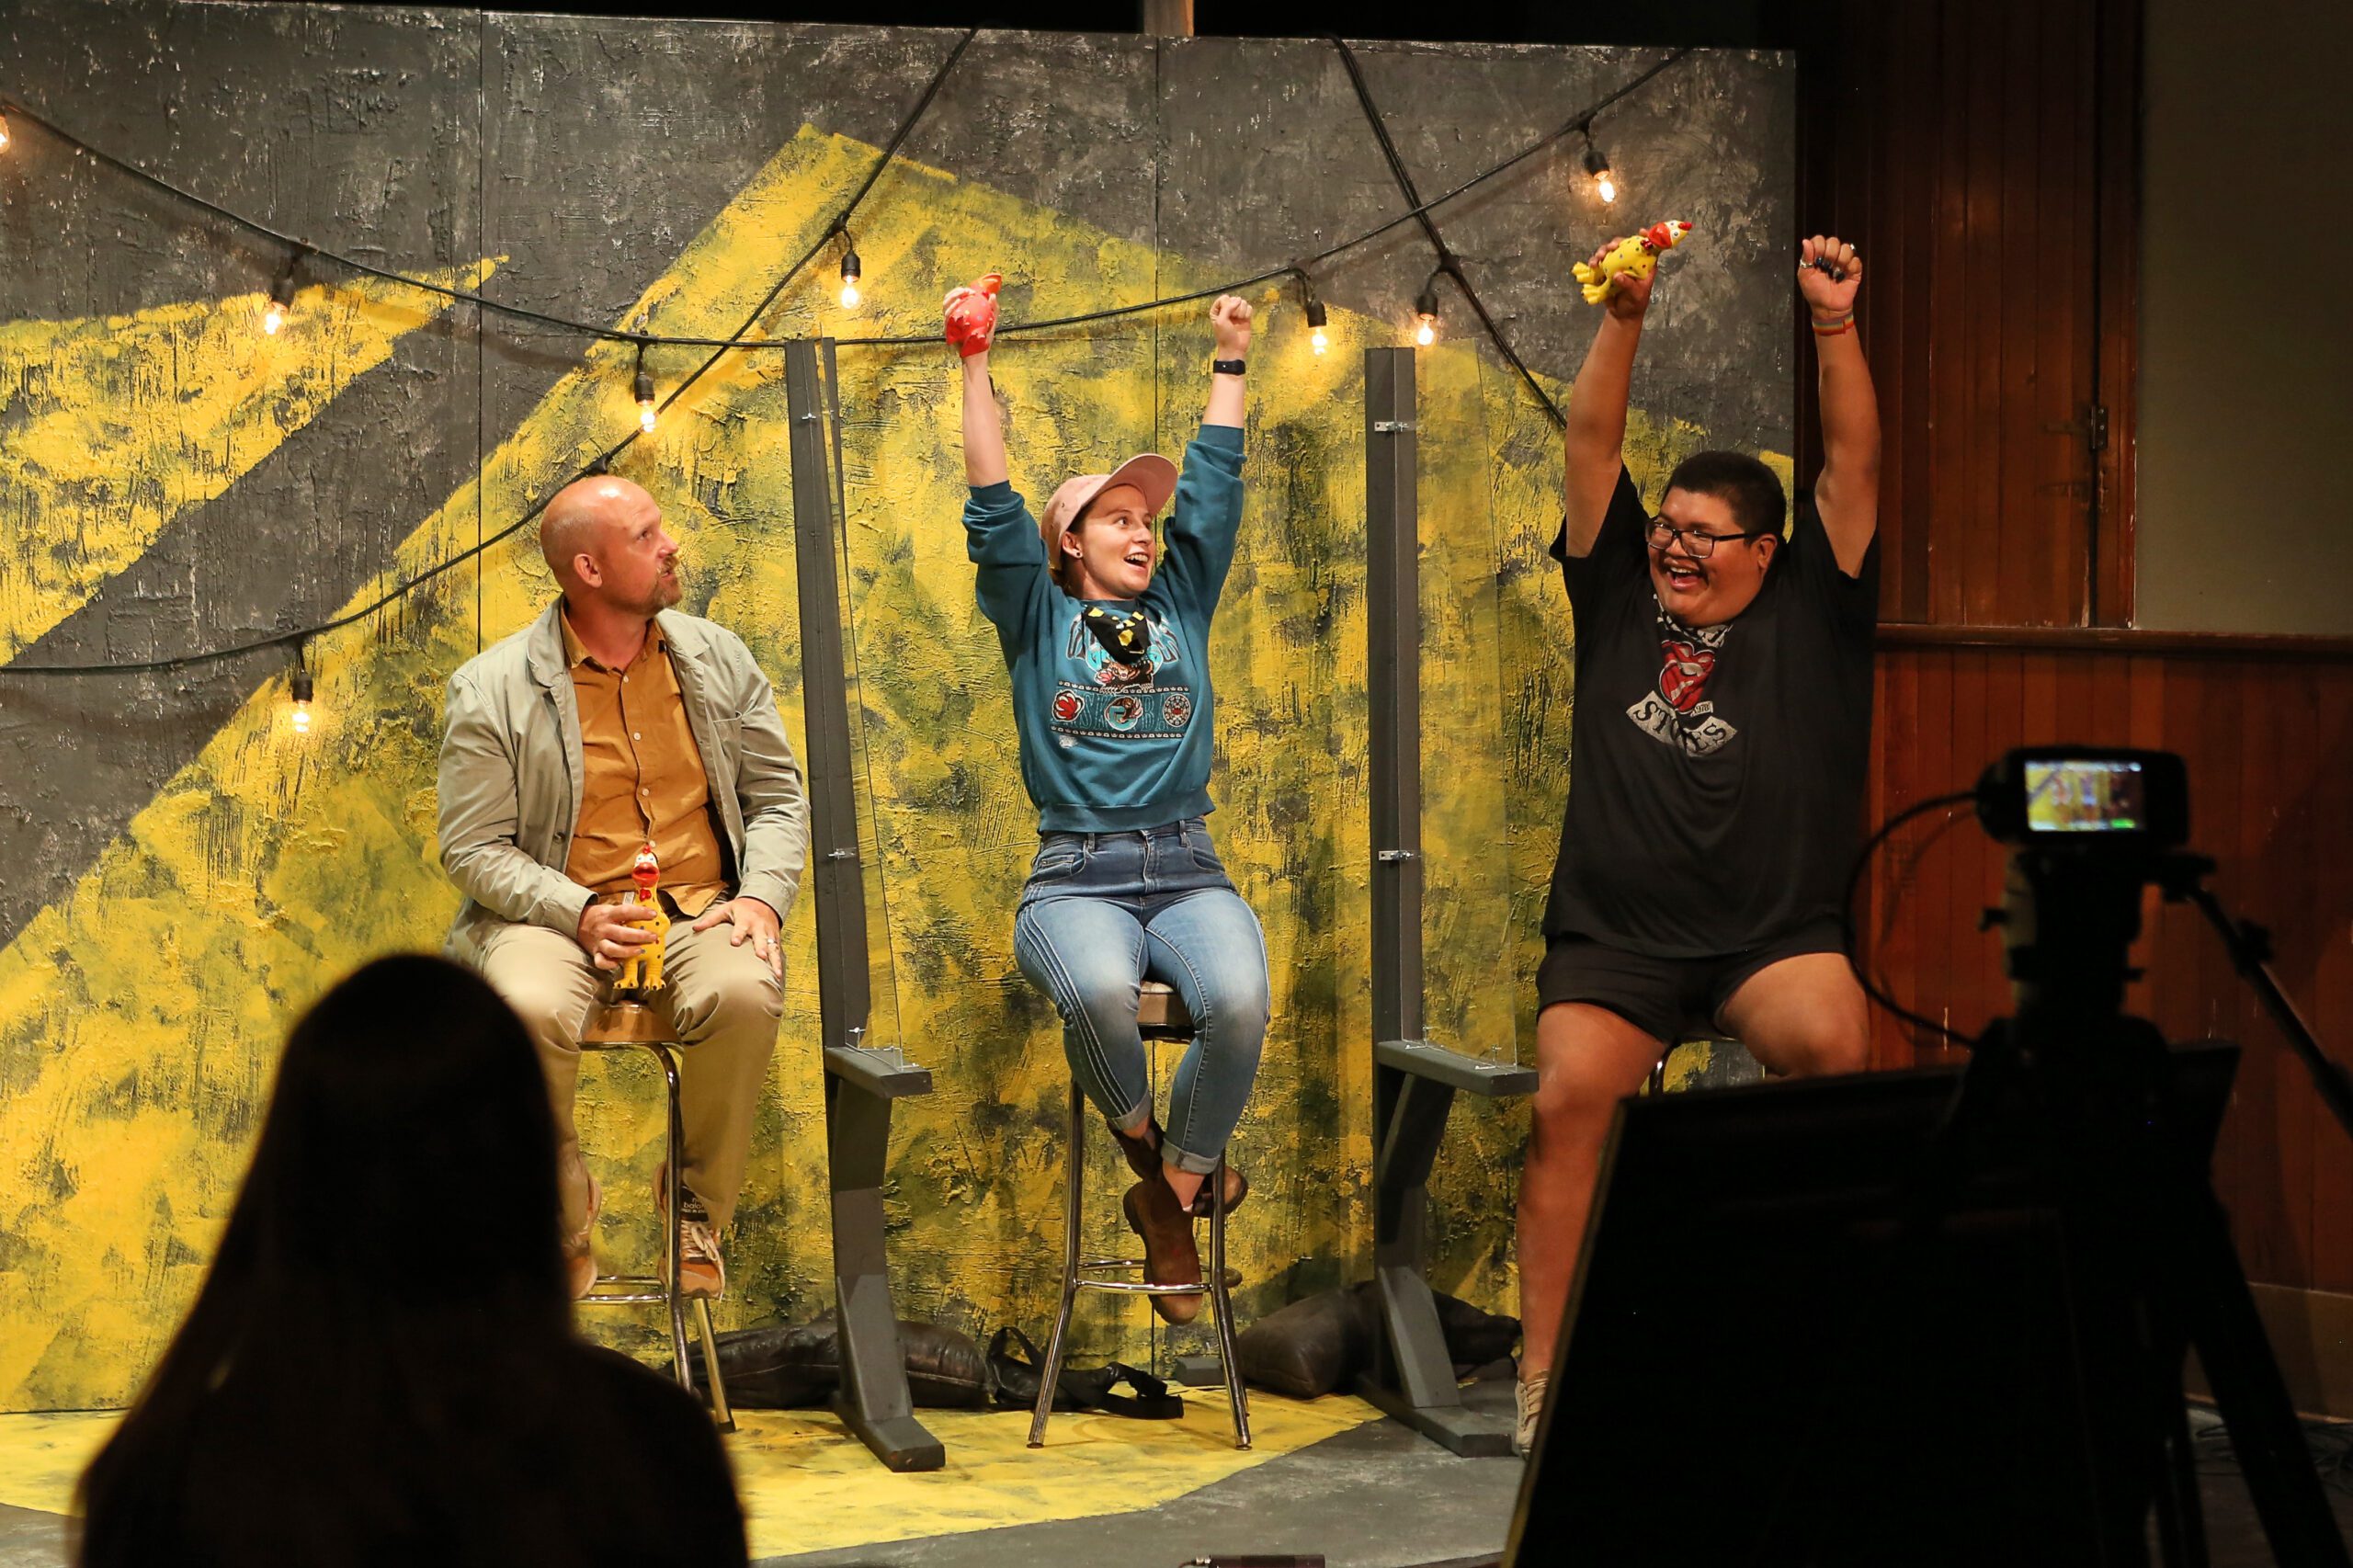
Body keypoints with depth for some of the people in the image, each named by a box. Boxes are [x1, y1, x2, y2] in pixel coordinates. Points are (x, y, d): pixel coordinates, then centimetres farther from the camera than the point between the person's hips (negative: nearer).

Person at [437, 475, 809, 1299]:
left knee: (744, 995, -33)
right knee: (529, 1009, -37)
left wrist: (763, 895, -5)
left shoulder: (718, 659, 11)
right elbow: (473, 849, -2)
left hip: (699, 911, 2)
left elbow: (778, 795, 15)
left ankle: (697, 1207, -7)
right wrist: (580, 914, -18)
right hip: (553, 914, -2)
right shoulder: (493, 689, -1)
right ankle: (564, 1210, -7)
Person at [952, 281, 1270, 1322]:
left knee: (1240, 999, -31)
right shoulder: (1037, 618, 12)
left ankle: (1170, 1194, -7)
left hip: (1187, 872, 2)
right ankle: (1140, 1139, -3)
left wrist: (1229, 361, 21)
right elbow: (993, 509, 3)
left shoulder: (1183, 604, 19)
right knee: (1098, 992, -38)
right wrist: (975, 367, -2)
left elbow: (1213, 491, 20)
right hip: (1076, 876, -2)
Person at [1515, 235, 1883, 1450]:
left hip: (1770, 937, -1)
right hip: (1611, 942, 1)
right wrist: (1623, 320, -3)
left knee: (1830, 1039, -32)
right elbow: (1591, 446, 8)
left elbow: (1854, 463, 1)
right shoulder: (1620, 602, 13)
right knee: (1570, 1092, -23)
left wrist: (1834, 325, -9)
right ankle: (1545, 1374, -21)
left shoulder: (1808, 615, 9)